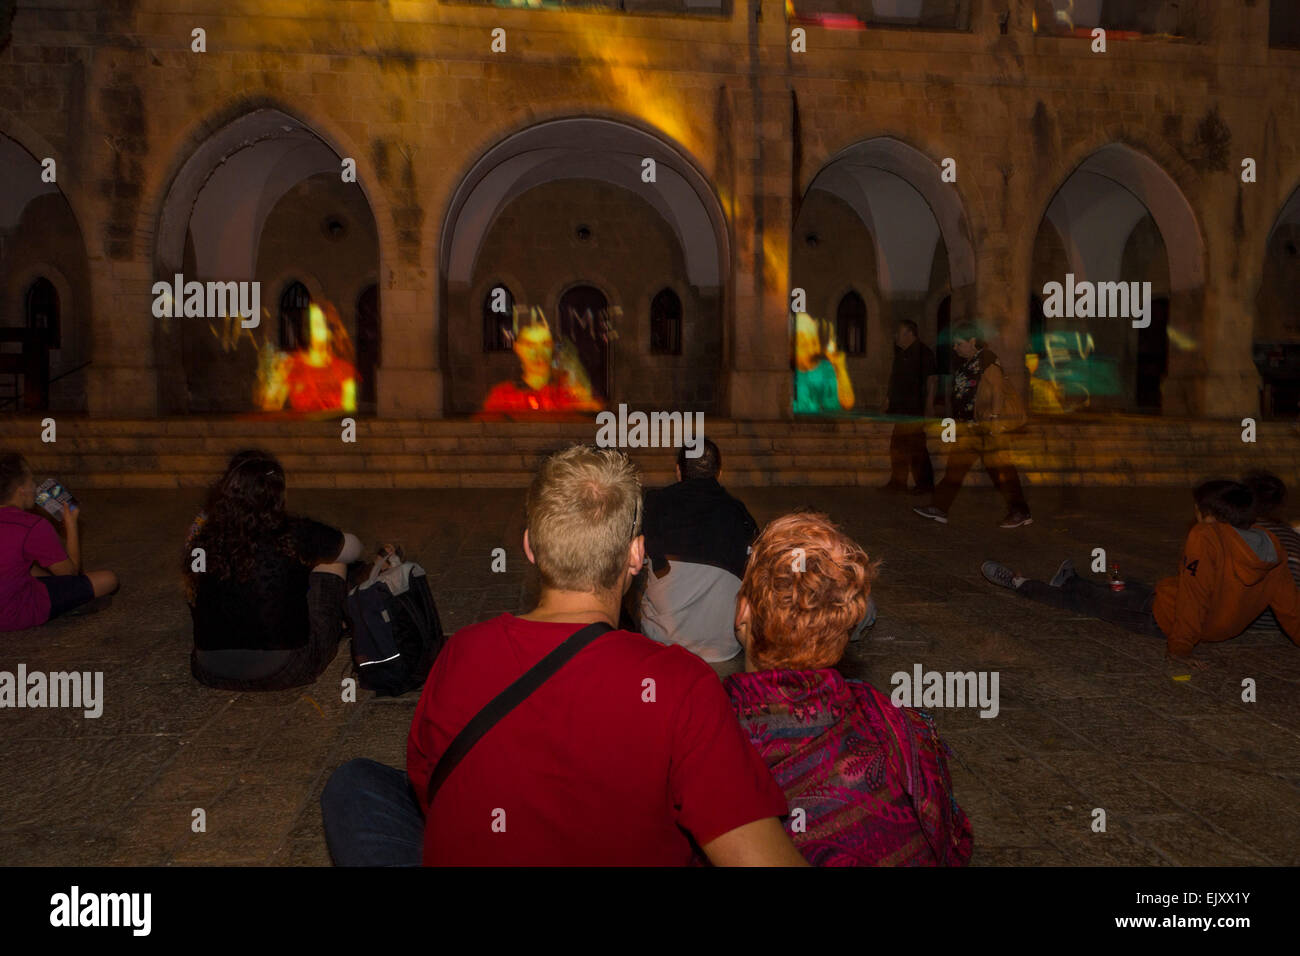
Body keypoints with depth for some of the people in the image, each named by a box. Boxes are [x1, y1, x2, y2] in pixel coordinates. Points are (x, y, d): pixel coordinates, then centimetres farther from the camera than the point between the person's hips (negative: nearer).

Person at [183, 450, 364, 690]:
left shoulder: (202, 535, -7)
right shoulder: (294, 535, -15)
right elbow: (353, 549, 5)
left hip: (212, 673, 3)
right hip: (283, 672, -3)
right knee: (332, 560, 14)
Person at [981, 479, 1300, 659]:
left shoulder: (1206, 537, -29)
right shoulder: (1271, 546, -8)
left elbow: (1194, 597, -28)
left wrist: (1179, 647, -18)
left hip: (1164, 618, -7)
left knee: (1090, 601, 10)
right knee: (1129, 590, 29)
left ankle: (1020, 584, 27)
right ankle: (1069, 583, 53)